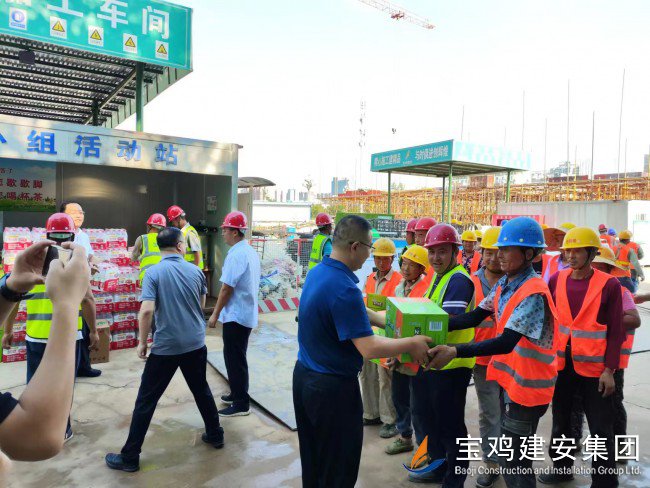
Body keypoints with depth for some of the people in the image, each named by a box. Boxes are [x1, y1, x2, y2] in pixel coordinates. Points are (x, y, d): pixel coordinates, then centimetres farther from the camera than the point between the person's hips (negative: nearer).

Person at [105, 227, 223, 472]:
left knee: (146, 400, 8)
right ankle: (215, 435, 34)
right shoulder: (196, 271, 0)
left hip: (165, 347, -3)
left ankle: (130, 457, 17)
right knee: (201, 391, 22)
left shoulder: (153, 272, -11)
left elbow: (147, 310, -19)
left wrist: (142, 341, -7)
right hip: (195, 343, 4)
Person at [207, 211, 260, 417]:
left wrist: (215, 314, -12)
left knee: (234, 359, 1)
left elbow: (227, 288, -20)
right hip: (247, 313, 9)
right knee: (236, 356, 20)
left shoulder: (236, 254, -20)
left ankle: (241, 404, 10)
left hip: (236, 315, -9)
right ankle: (237, 394, 32)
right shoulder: (251, 251, 10)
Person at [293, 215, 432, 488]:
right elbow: (369, 348, -28)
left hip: (305, 376, 9)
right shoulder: (344, 288, -28)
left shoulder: (318, 272, 1)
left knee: (313, 460, 25)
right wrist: (412, 344, -15)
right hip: (333, 386, -9)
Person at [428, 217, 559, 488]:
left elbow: (506, 343, -32)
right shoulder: (504, 284, 3)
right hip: (509, 377, 8)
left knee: (512, 460, 5)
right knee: (511, 451, 23)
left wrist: (455, 351, -39)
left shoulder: (534, 293, -24)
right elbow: (475, 317, 2)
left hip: (527, 384, -8)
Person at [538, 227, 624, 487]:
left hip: (593, 365, -4)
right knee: (560, 419, 18)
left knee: (600, 427, 6)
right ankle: (561, 467, 37)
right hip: (560, 362, 4)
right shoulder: (557, 280, -1)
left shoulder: (609, 285, -10)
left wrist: (609, 369, -11)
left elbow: (615, 332, -8)